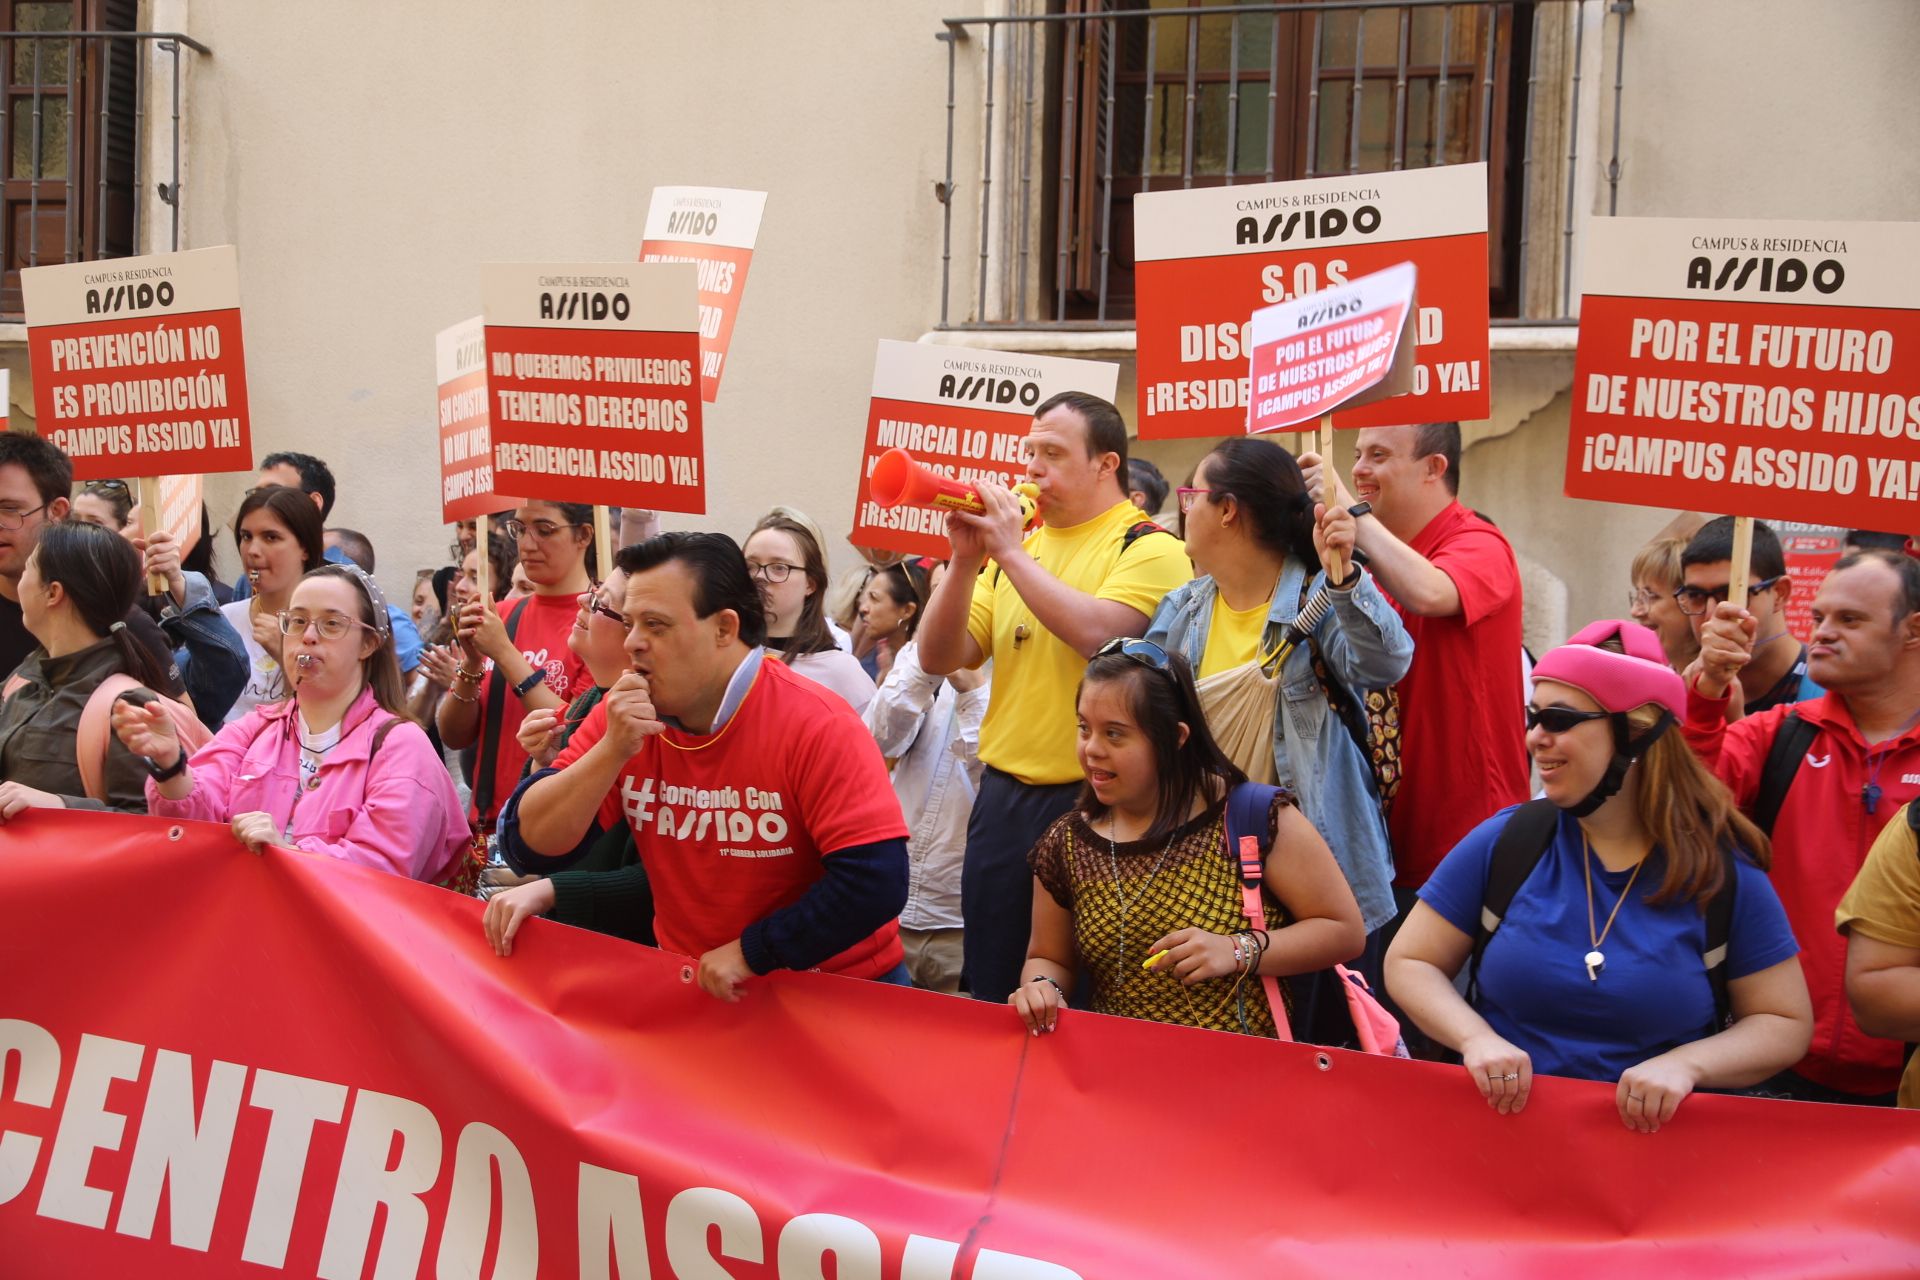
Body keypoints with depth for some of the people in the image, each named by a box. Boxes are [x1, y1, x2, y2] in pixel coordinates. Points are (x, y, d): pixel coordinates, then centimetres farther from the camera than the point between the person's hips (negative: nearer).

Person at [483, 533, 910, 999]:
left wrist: (751, 952, -15)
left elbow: (877, 881, -21)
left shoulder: (816, 726, -15)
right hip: (691, 988, 4)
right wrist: (612, 751, -15)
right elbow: (529, 845, -2)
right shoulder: (624, 717, 1)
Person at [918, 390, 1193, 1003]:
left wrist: (1011, 553, -16)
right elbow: (938, 658, 8)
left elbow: (1099, 633, -23)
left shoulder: (1150, 548, -5)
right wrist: (966, 560, -5)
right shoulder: (1016, 540, 13)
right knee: (992, 993, 12)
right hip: (1003, 799, 6)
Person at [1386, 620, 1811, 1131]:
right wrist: (1476, 1038, -14)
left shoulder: (1723, 871, -2)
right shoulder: (1504, 841, 1)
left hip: (1650, 1133, 0)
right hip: (1502, 1119, 0)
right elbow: (1408, 962, 5)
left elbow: (1787, 1023, 2)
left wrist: (1685, 1063, -15)